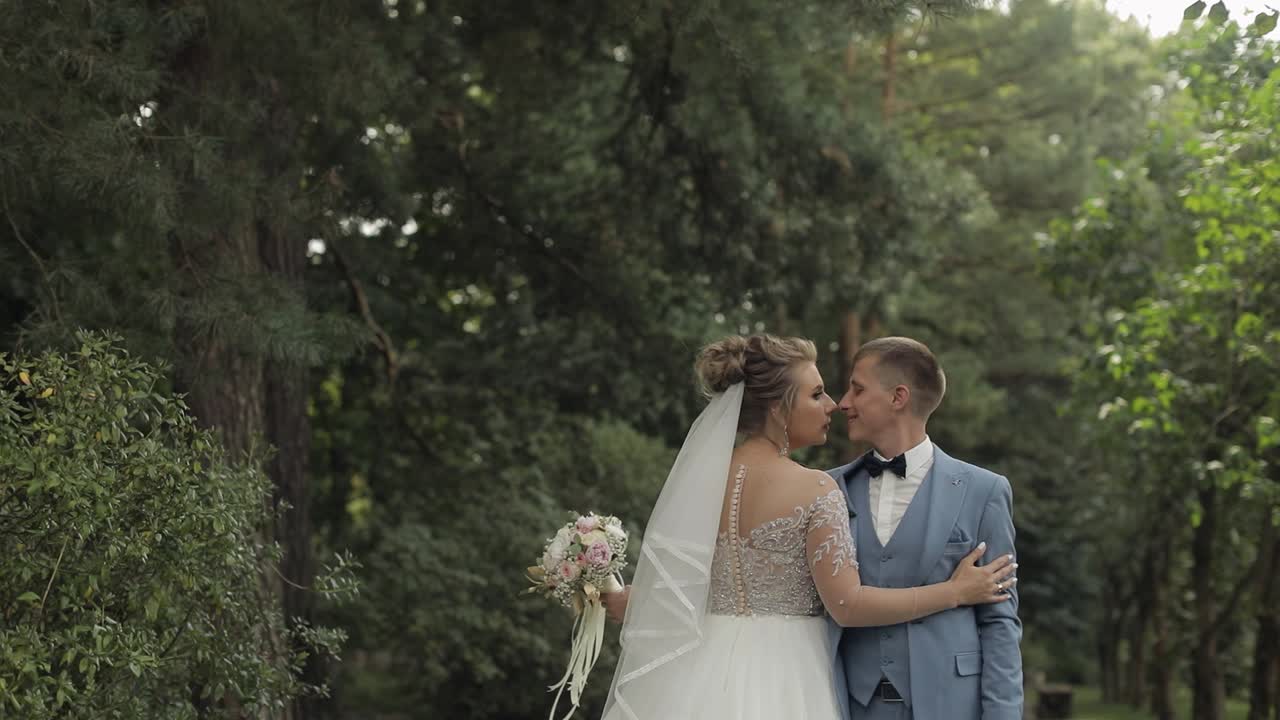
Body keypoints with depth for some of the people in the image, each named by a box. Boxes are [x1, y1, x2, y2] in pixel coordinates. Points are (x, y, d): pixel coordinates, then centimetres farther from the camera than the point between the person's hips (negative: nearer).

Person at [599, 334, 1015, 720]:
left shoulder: (698, 478, 3)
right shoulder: (814, 490, -12)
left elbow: (671, 583, 7)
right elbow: (847, 604, -15)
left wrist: (613, 601, 28)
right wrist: (956, 592, -7)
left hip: (707, 678, 5)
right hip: (781, 680, -5)